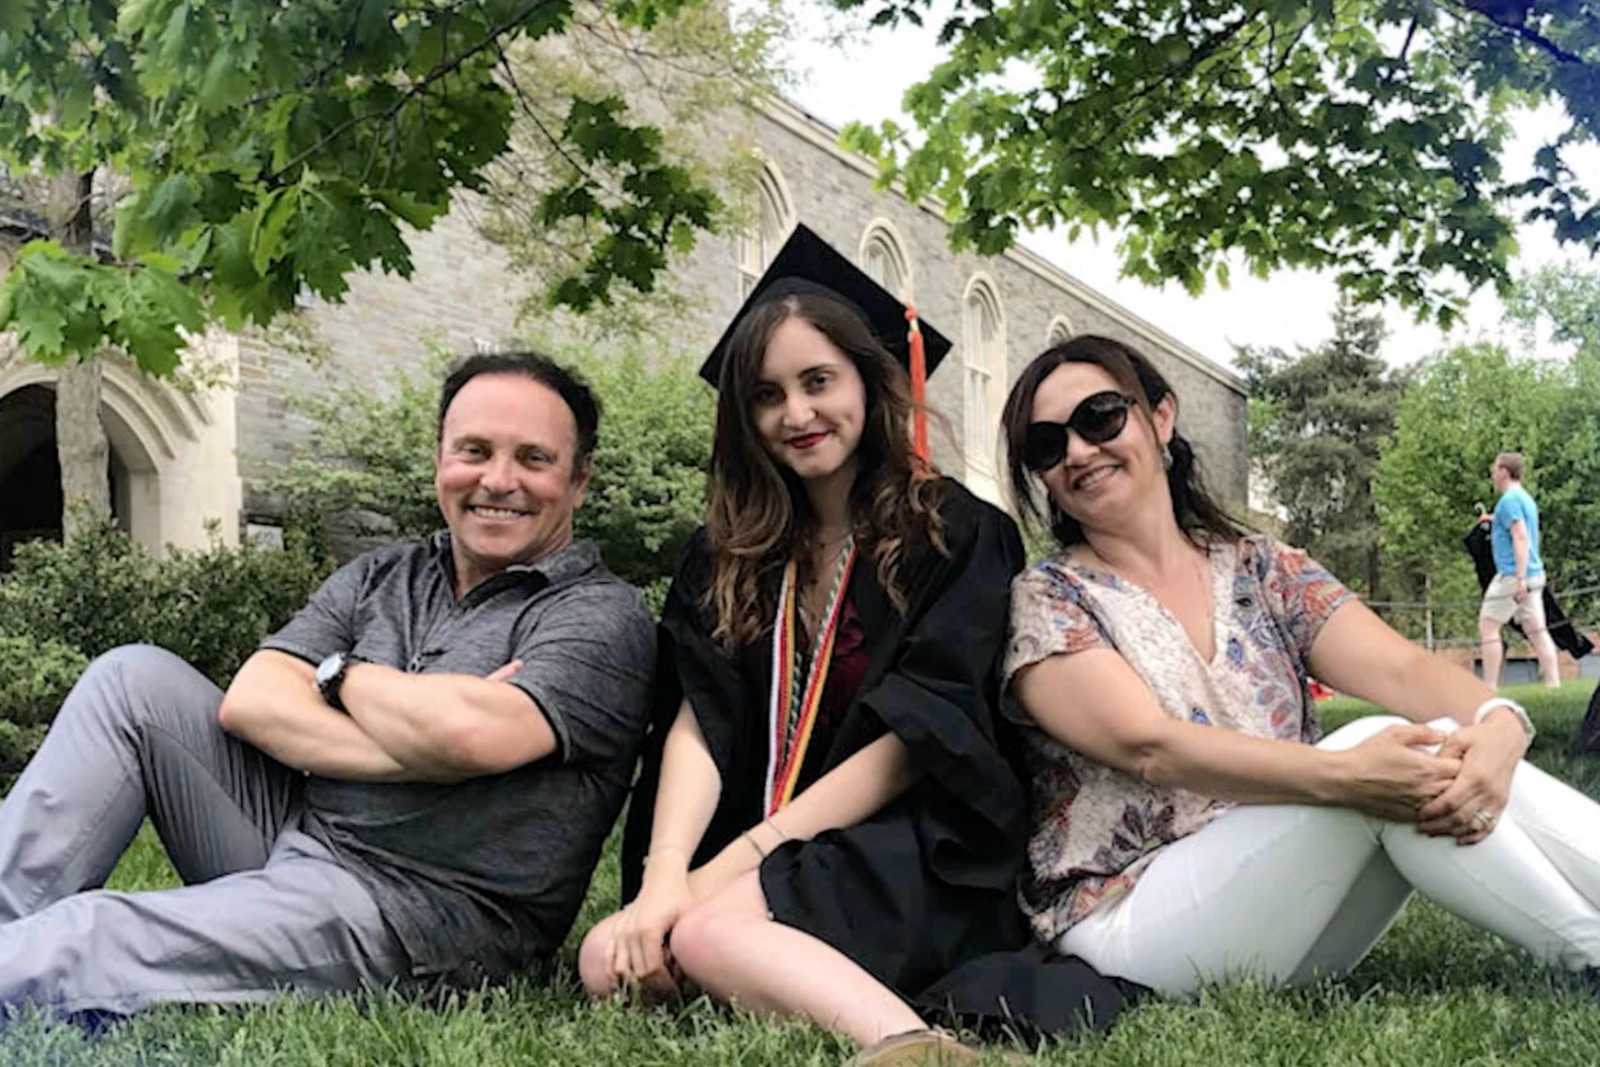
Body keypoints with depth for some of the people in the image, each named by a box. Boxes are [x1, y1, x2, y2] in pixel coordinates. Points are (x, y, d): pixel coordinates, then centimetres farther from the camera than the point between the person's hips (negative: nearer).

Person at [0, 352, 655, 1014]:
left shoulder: (602, 617, -7)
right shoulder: (379, 579, 13)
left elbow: (472, 734, -25)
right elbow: (248, 702, -1)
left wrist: (342, 675, -4)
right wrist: (423, 748, -16)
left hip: (404, 918, -7)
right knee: (137, 678, -6)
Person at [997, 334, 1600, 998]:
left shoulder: (1263, 572, 11)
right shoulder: (1044, 603, -2)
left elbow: (1401, 668, -5)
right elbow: (1150, 747, -18)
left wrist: (1497, 725, -28)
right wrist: (1344, 773, -32)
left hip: (1285, 910, 5)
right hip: (1126, 920, -5)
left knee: (1446, 755, -20)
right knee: (1378, 752, -25)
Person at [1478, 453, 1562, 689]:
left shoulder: (1509, 500, -11)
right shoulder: (1526, 499, 19)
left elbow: (1521, 538, -20)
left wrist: (1520, 578, -25)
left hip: (1512, 575, -9)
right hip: (1534, 574, 9)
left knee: (1488, 627, -4)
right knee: (1537, 631, 6)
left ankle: (1490, 687, -6)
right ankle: (1554, 684, 2)